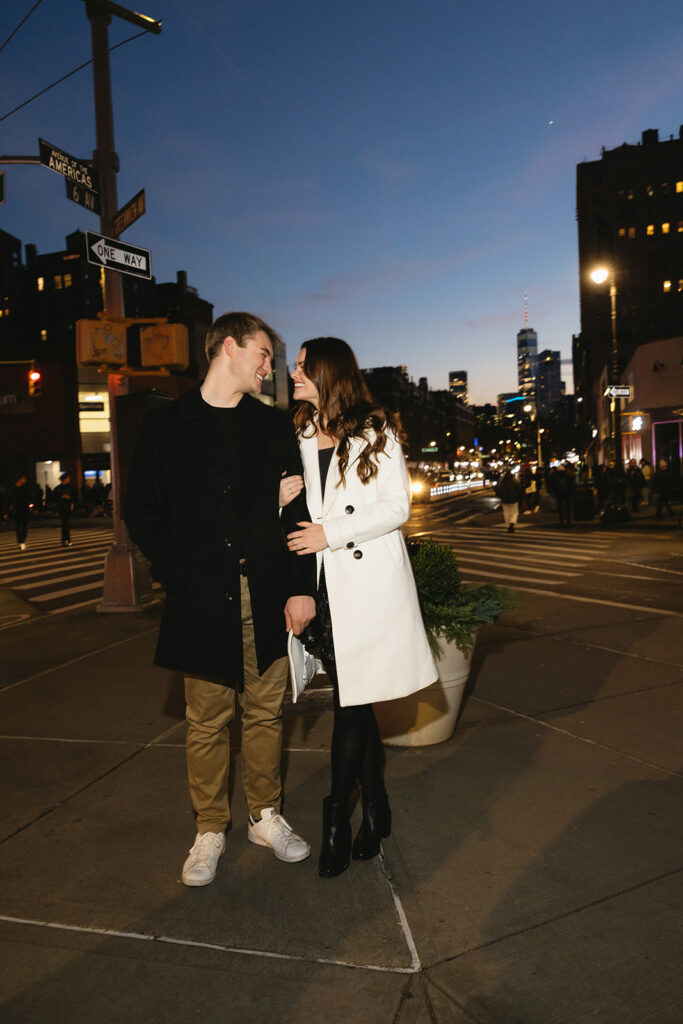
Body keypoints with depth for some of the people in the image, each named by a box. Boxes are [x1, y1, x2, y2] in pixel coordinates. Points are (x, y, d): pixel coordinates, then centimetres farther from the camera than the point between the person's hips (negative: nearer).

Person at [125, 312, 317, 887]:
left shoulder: (274, 426, 10)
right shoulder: (166, 426, 5)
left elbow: (298, 510, 5)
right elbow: (142, 514, 5)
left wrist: (301, 586, -3)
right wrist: (179, 578, -4)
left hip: (266, 599, 2)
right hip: (202, 603, -2)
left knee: (265, 714, 12)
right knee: (207, 723, 8)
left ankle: (266, 816, 30)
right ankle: (210, 830, 25)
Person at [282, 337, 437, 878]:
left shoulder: (376, 432, 0)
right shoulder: (301, 437, 14)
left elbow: (397, 507, -6)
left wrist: (332, 534, -12)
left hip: (369, 581, -4)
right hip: (325, 585, 4)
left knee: (353, 703, -5)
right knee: (352, 702, 8)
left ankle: (337, 815, 8)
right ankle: (376, 810, 22)